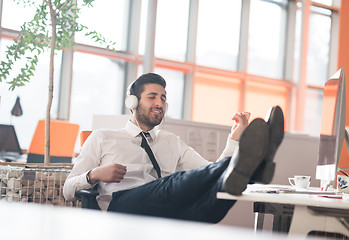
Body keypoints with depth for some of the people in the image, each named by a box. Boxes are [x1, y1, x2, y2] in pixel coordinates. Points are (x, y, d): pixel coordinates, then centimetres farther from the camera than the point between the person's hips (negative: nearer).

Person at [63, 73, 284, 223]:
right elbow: (69, 190, 18)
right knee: (174, 183, -36)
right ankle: (238, 166, -62)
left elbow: (209, 171, 21)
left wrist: (235, 138, 8)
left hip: (172, 212, 4)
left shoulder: (173, 143, 34)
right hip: (121, 204, -4)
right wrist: (94, 175, -5)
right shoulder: (102, 138, 24)